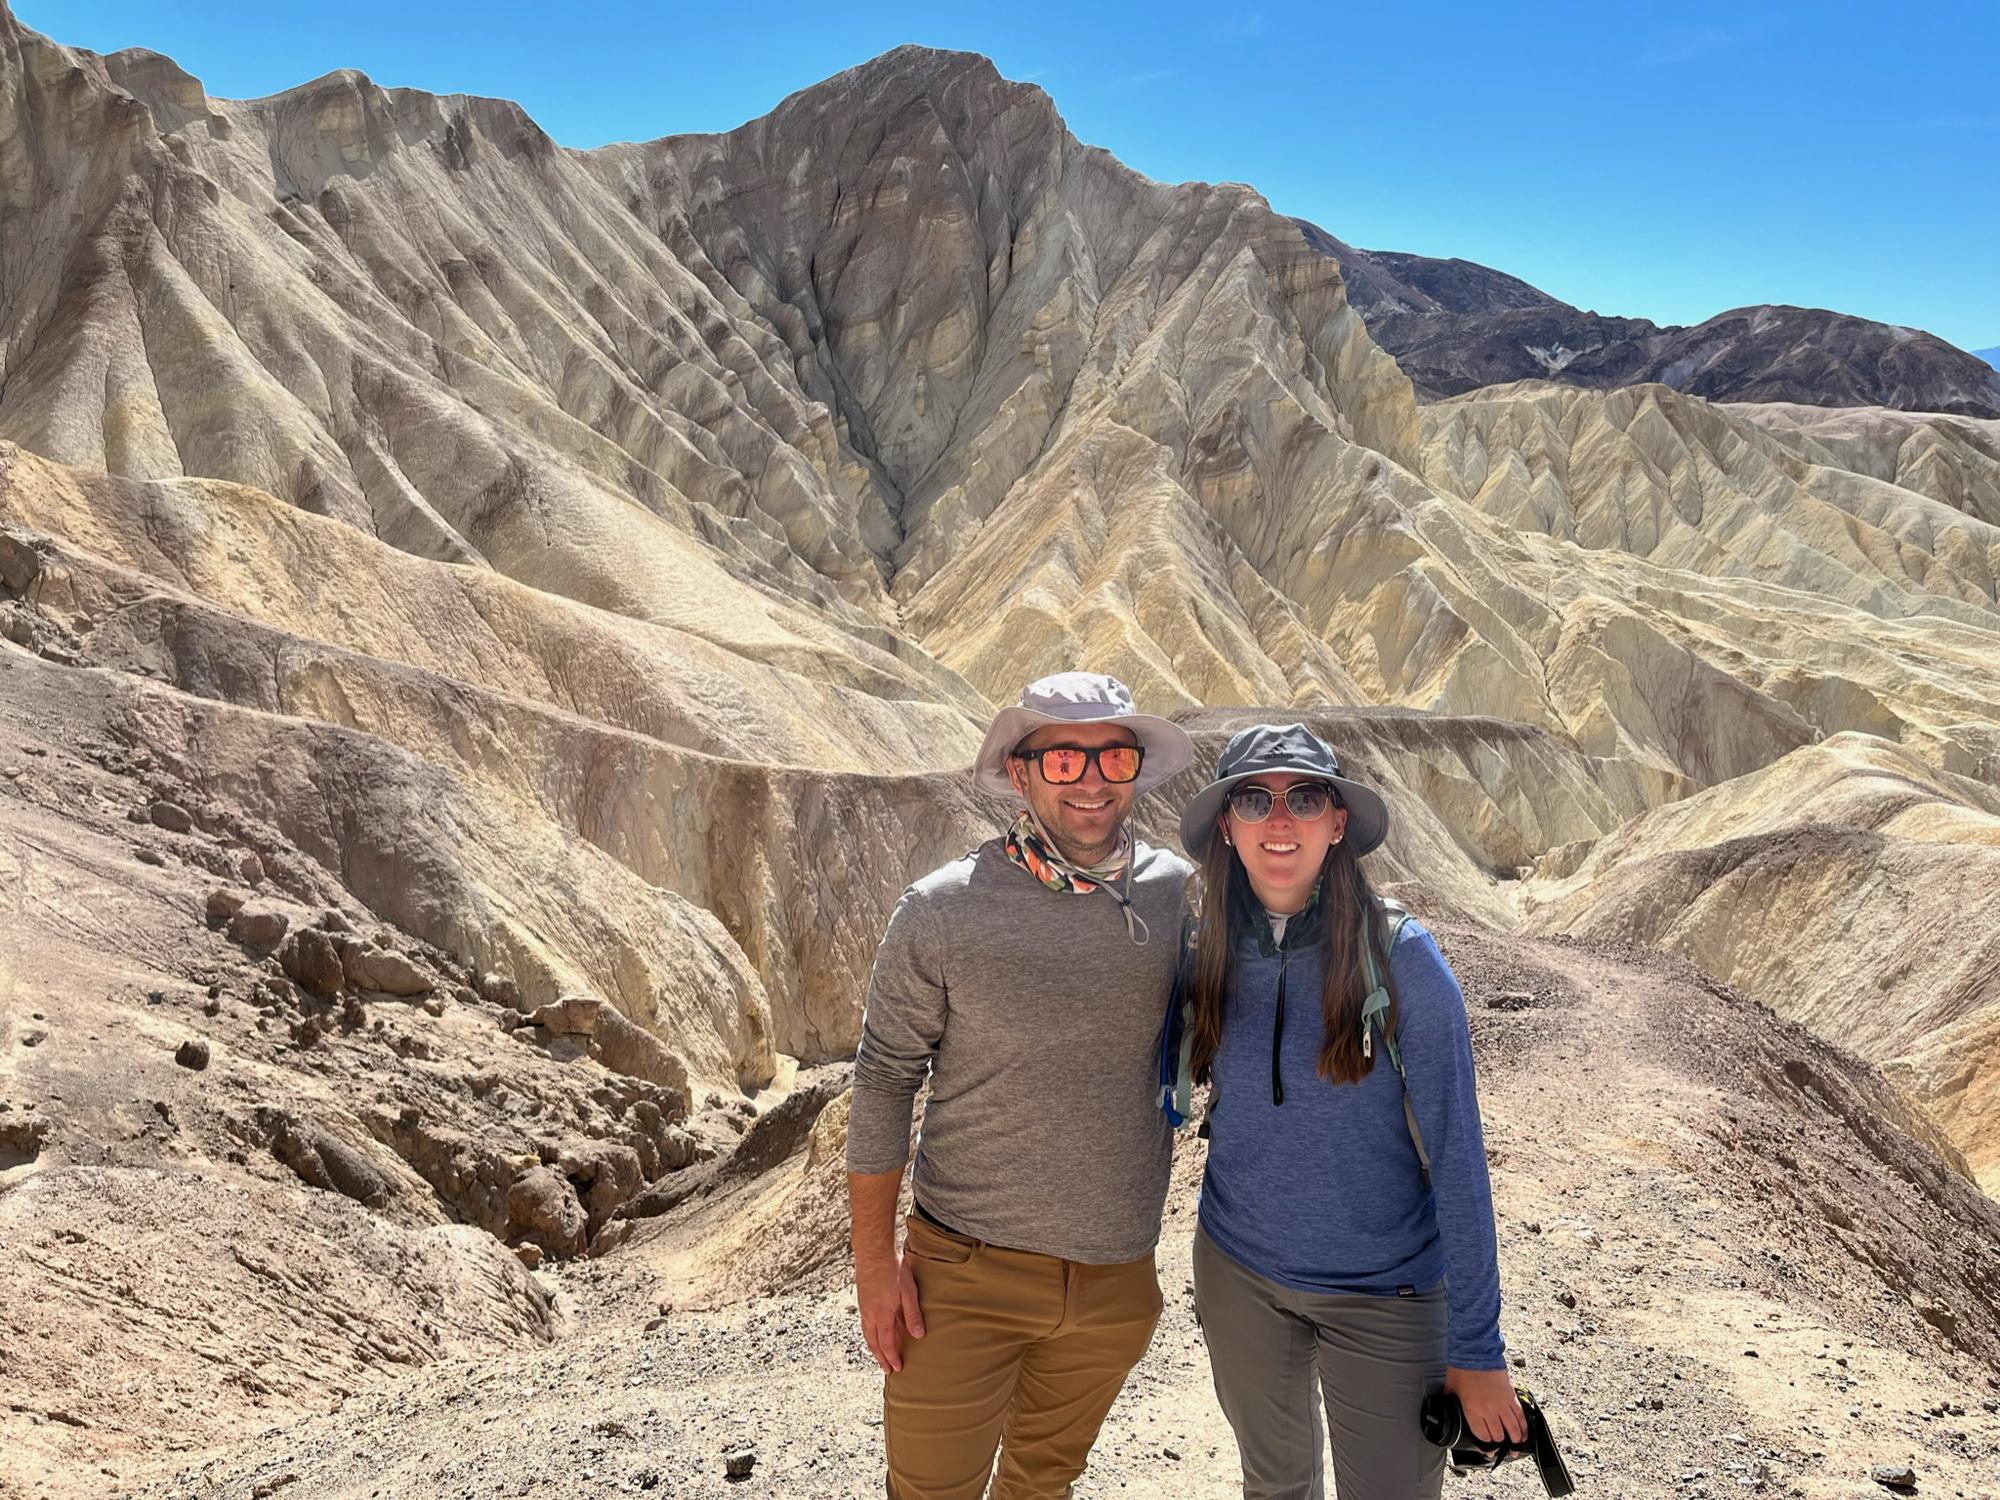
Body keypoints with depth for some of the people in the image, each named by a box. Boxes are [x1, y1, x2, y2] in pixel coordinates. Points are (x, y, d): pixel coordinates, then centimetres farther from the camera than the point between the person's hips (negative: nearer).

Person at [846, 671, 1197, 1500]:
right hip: (968, 1275, -3)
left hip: (1118, 1277, 3)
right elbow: (883, 1080, -7)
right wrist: (873, 1261, -7)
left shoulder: (1182, 896, -4)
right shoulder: (942, 910, -13)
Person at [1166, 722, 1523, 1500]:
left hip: (1384, 1293, -3)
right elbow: (1172, 1091, 8)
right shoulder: (1208, 952, -8)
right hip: (1238, 1272, 4)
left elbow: (1456, 1157, -15)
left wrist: (1477, 1348, -13)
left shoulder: (1400, 959, -18)